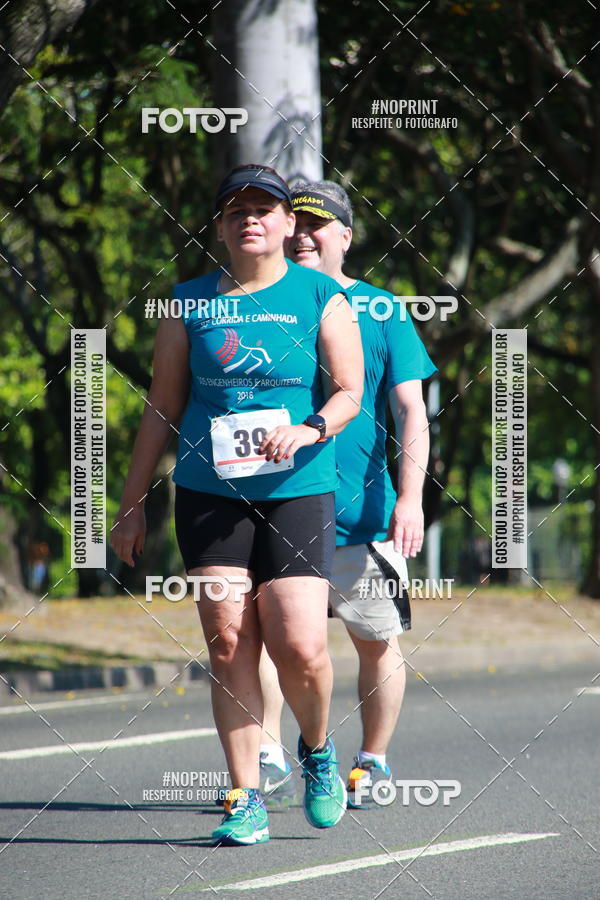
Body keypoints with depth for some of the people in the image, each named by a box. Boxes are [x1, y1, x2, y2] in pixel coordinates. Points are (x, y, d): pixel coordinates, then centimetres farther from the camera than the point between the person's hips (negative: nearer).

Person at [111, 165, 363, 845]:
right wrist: (133, 503, 10)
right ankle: (246, 802, 2)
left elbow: (349, 392, 1)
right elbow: (162, 407, 12)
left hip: (297, 492, -2)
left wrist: (309, 430, -21)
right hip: (208, 495, 2)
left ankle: (317, 750, 21)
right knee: (229, 647, -4)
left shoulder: (321, 298, 4)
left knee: (300, 648, -10)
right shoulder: (190, 303, 9)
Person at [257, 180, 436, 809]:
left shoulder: (382, 313, 2)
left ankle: (372, 765, 23)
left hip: (360, 512, -1)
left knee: (376, 641, 7)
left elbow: (410, 411, -2)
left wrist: (410, 497, -14)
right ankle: (268, 765, -12)